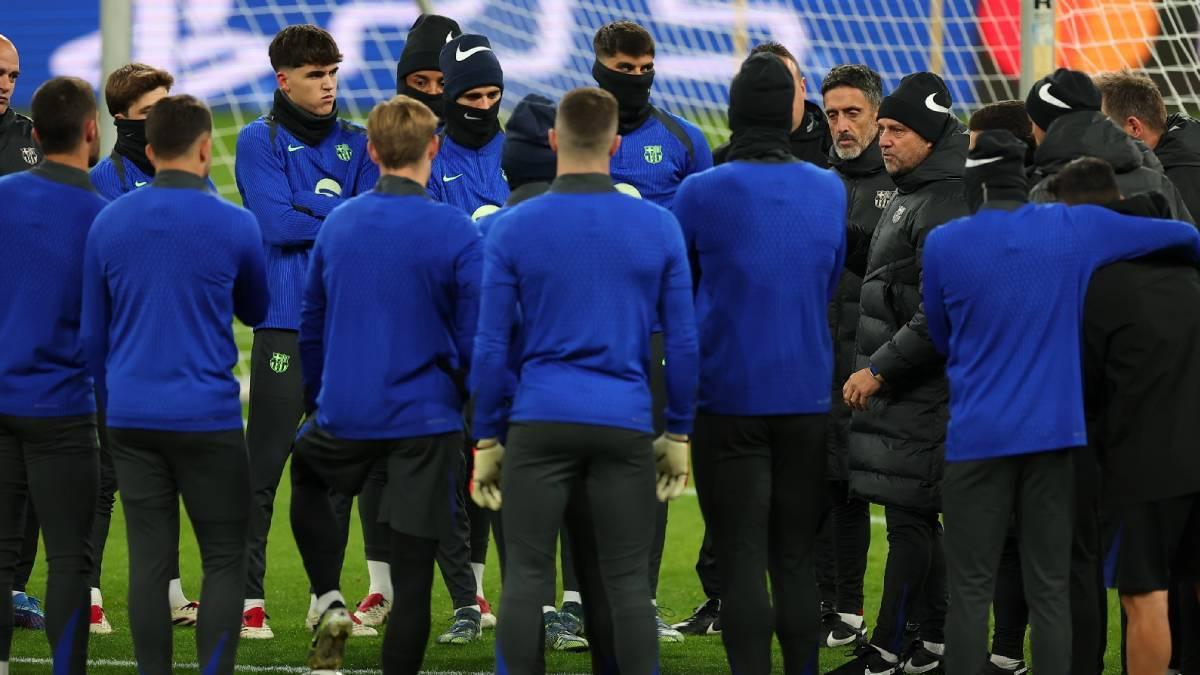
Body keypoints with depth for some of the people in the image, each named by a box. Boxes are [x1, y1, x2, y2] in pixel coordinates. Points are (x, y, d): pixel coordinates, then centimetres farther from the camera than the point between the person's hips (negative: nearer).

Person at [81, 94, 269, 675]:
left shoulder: (108, 223, 4)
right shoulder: (234, 225, -6)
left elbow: (91, 333, 11)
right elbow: (258, 312, 12)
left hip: (131, 416, 3)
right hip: (208, 417, -3)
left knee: (149, 559, 5)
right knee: (223, 560, 4)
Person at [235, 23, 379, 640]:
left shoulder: (356, 144, 13)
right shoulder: (260, 142, 0)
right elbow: (276, 224, -12)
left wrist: (308, 210, -12)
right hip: (286, 326, -4)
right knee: (265, 465, -5)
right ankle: (248, 597, -1)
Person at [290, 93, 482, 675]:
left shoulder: (337, 224, 2)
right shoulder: (455, 232, -11)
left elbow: (310, 327, 12)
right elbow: (475, 339, -10)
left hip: (343, 412, 3)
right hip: (425, 419, -3)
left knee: (305, 474, 33)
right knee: (413, 576, 2)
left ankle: (329, 601, 17)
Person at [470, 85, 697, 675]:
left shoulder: (513, 229, -1)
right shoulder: (659, 227, 2)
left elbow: (490, 347, 0)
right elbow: (682, 344, 4)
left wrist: (486, 438, 8)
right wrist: (679, 433, 14)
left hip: (540, 425, -1)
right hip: (625, 426, 1)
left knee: (526, 579, 2)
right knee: (626, 583, 5)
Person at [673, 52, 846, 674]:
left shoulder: (700, 193, -9)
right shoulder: (830, 191, 2)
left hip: (728, 395, -3)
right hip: (807, 395, 3)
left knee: (740, 558, -2)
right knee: (796, 558, 10)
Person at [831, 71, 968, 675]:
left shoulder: (944, 207, -17)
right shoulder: (907, 195, 16)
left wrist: (881, 369, -22)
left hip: (921, 391, -10)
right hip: (897, 385, 10)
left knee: (908, 517, -7)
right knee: (920, 518, 14)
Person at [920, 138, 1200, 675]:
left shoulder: (943, 244, -4)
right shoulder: (1077, 228, 0)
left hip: (978, 433, -2)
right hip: (1053, 430, 2)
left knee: (970, 592, 2)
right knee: (1050, 592, 5)